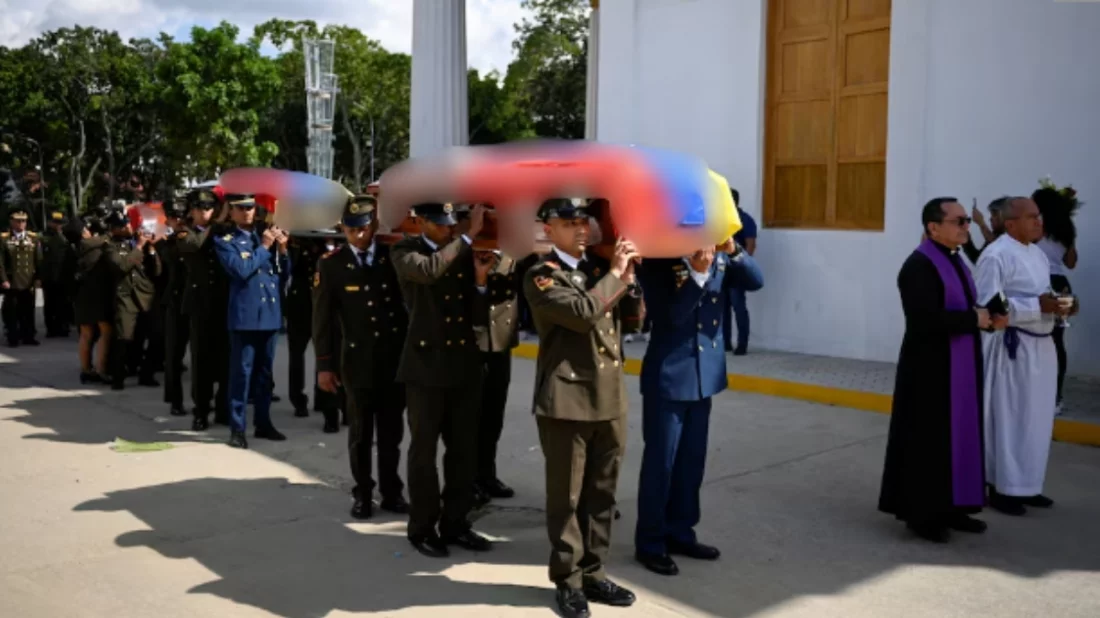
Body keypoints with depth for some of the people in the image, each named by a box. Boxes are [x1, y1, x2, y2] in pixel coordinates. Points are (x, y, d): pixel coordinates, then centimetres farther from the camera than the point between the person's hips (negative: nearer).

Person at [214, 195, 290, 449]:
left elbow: (283, 276, 15)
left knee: (265, 372, 12)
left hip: (270, 313, 5)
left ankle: (263, 423, 21)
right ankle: (237, 428, 1)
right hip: (245, 315, -5)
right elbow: (241, 270, -16)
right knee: (242, 372, -4)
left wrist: (281, 250, 0)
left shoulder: (266, 237, 15)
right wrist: (264, 247, -8)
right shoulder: (225, 241, 1)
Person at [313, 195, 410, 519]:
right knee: (361, 433, 7)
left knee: (391, 432, 10)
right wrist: (324, 364, -4)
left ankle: (391, 492, 22)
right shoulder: (331, 264, -2)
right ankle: (362, 494, 20)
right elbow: (323, 319, -2)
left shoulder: (393, 257, 1)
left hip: (395, 358, 1)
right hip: (357, 361, -1)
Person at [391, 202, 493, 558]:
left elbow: (476, 316, 8)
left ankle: (455, 523, 22)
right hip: (426, 364, -4)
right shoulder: (405, 252, -2)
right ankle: (423, 528, 18)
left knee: (464, 449, 9)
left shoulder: (465, 253, 9)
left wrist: (480, 281, -8)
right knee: (424, 450, 5)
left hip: (465, 363, 4)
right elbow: (428, 270, -27)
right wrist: (469, 235, -24)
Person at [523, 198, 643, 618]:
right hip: (567, 402, -6)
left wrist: (627, 276, 0)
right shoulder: (541, 276, -7)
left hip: (610, 400, 6)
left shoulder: (599, 271, 14)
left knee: (602, 494, 13)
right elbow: (582, 311, -23)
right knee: (566, 497, 5)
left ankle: (593, 572, 27)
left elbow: (634, 315, 15)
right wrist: (615, 274, -12)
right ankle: (568, 580, 18)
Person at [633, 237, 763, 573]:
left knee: (692, 458, 14)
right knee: (660, 460, 3)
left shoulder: (719, 257, 2)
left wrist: (733, 250, -21)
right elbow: (670, 317, -21)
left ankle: (680, 533, 29)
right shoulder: (655, 262, -13)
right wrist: (698, 273, -29)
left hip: (705, 373, 6)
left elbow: (755, 281, -7)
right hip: (668, 376, -5)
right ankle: (650, 543, 15)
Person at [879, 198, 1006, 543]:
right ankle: (921, 512, 13)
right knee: (928, 440, 1)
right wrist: (975, 320, -17)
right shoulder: (919, 266, -18)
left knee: (958, 437, 14)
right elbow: (928, 319, -27)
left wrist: (987, 318, -3)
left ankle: (948, 507, 24)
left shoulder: (955, 261, 11)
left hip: (959, 368, 9)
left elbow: (959, 310, 16)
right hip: (931, 369, -9)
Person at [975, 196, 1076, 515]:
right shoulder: (996, 256, -14)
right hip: (1011, 347, -9)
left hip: (1041, 345, 9)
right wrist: (1038, 306, -23)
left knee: (1037, 419, 14)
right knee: (1009, 419, -1)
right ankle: (1002, 488, 11)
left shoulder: (1038, 254, 14)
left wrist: (1058, 304, -1)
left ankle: (1025, 485, 26)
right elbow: (988, 306, -20)